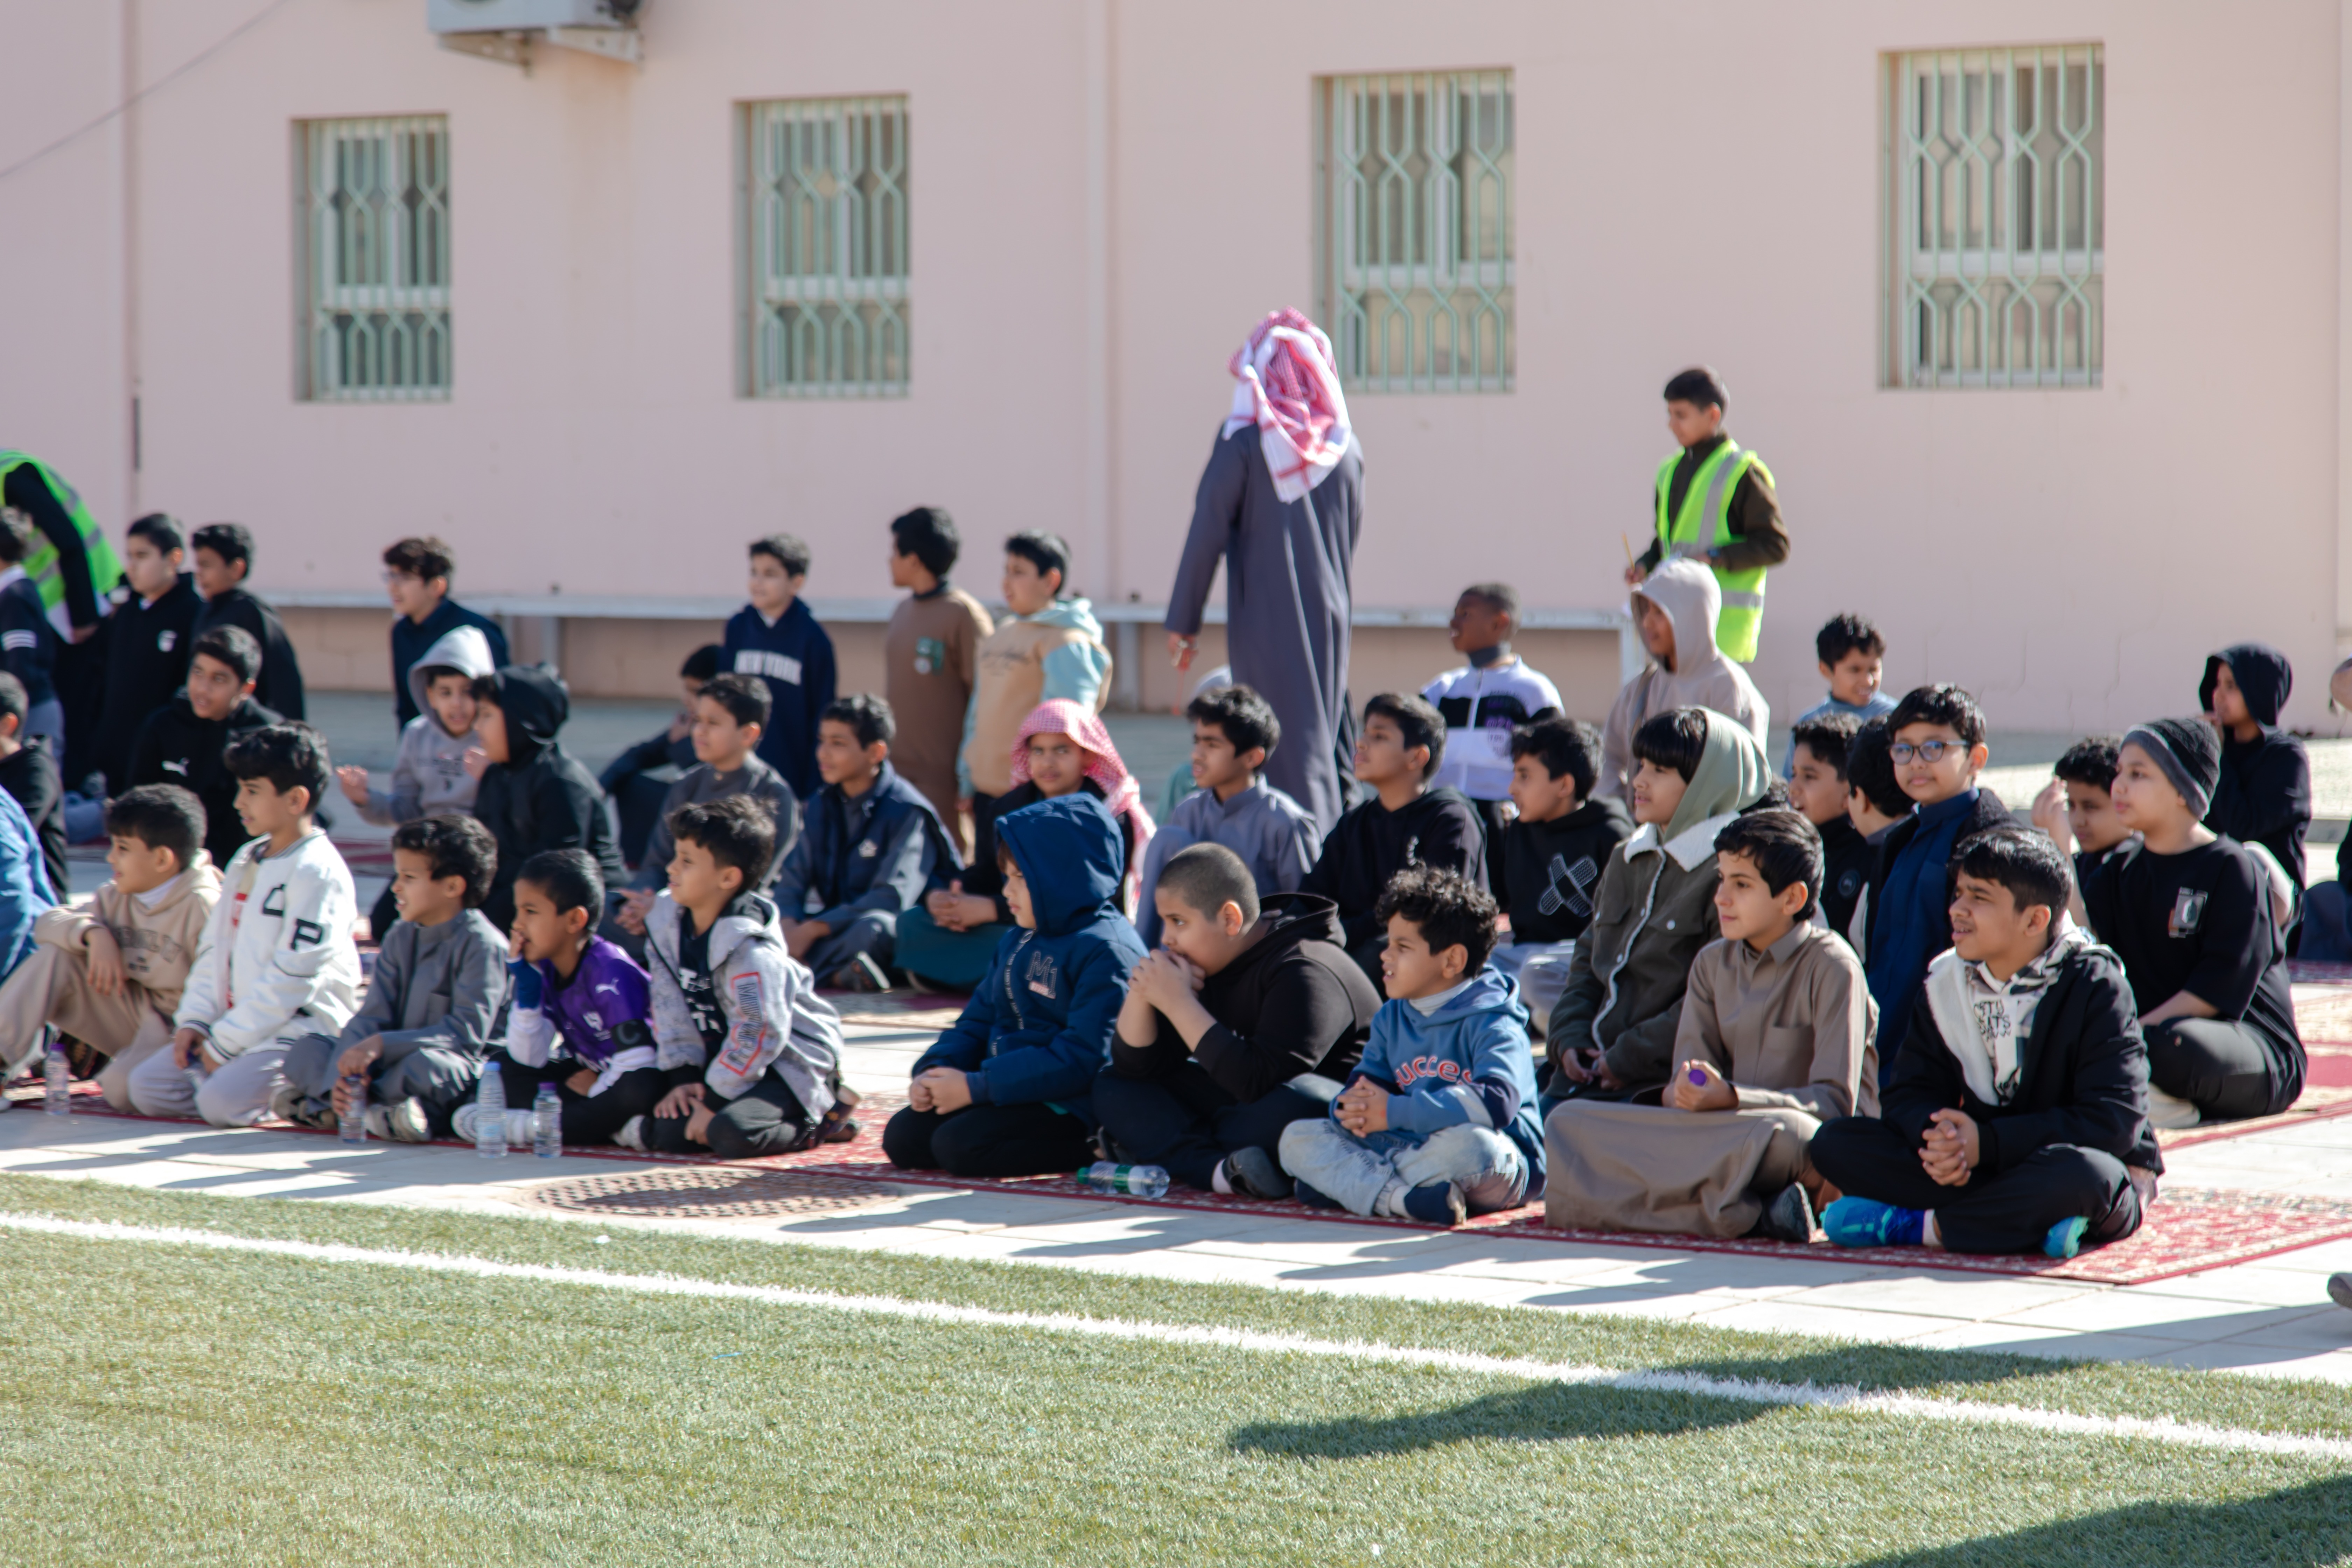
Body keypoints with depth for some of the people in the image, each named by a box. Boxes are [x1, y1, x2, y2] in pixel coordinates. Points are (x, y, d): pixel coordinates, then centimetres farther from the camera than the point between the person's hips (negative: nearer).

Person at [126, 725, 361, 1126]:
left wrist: (225, 1042, -15)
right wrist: (195, 1020, 2)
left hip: (302, 1030, -9)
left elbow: (293, 977, -18)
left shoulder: (317, 872, -13)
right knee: (147, 1086, -5)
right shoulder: (246, 860, 15)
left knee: (222, 1102, -29)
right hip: (237, 1024, 9)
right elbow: (215, 947, 17)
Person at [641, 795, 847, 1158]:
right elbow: (670, 1007, 2)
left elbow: (759, 1033, -26)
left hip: (791, 1061, -7)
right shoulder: (667, 922, -2)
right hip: (728, 1056, 7)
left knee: (732, 1134, -31)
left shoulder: (750, 948, -26)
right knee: (670, 1131, -11)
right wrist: (682, 1078, -7)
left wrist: (713, 1100, -22)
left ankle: (824, 1114, -5)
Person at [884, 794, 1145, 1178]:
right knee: (902, 1138, -3)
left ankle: (1091, 1150, -9)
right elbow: (980, 1018, 19)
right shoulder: (1018, 942, 16)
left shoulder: (1108, 953, -16)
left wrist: (976, 1087, -22)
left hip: (1067, 1105, -10)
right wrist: (934, 1071, -4)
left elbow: (1080, 1059, -23)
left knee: (958, 1145, -27)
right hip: (1008, 1092, 10)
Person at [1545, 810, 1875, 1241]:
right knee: (1569, 1122, -14)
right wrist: (1686, 1091, -18)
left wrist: (1730, 1098, -25)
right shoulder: (1713, 964, 13)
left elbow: (1836, 1101, -14)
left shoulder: (1830, 967, -6)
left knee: (1779, 1133, -45)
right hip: (1725, 1135, 7)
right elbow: (1684, 1085, 8)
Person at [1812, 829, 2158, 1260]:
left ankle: (1913, 1226, -25)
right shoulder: (1947, 980, 4)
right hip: (1979, 1166, 5)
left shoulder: (2095, 984, -12)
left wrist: (1988, 1143, -25)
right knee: (1835, 1142, -14)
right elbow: (1907, 1093, 2)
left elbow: (2116, 1121, -20)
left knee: (2078, 1171, -43)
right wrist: (1939, 1136, -24)